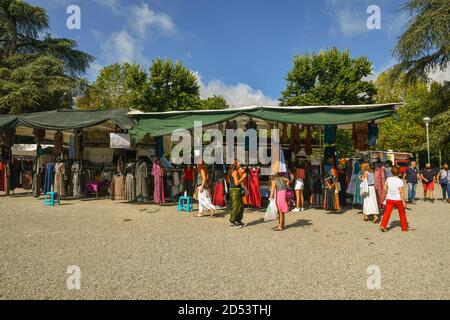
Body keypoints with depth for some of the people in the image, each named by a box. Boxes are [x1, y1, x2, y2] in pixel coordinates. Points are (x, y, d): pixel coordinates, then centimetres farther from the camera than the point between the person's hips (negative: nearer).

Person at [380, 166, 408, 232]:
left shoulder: (388, 179, -1)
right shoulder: (400, 181, -12)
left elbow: (385, 188, 6)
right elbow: (401, 192, -14)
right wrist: (403, 201, -10)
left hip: (389, 199, 2)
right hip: (398, 199, -2)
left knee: (387, 212, -1)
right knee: (402, 213, 14)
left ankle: (383, 225, -16)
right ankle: (404, 227, 24)